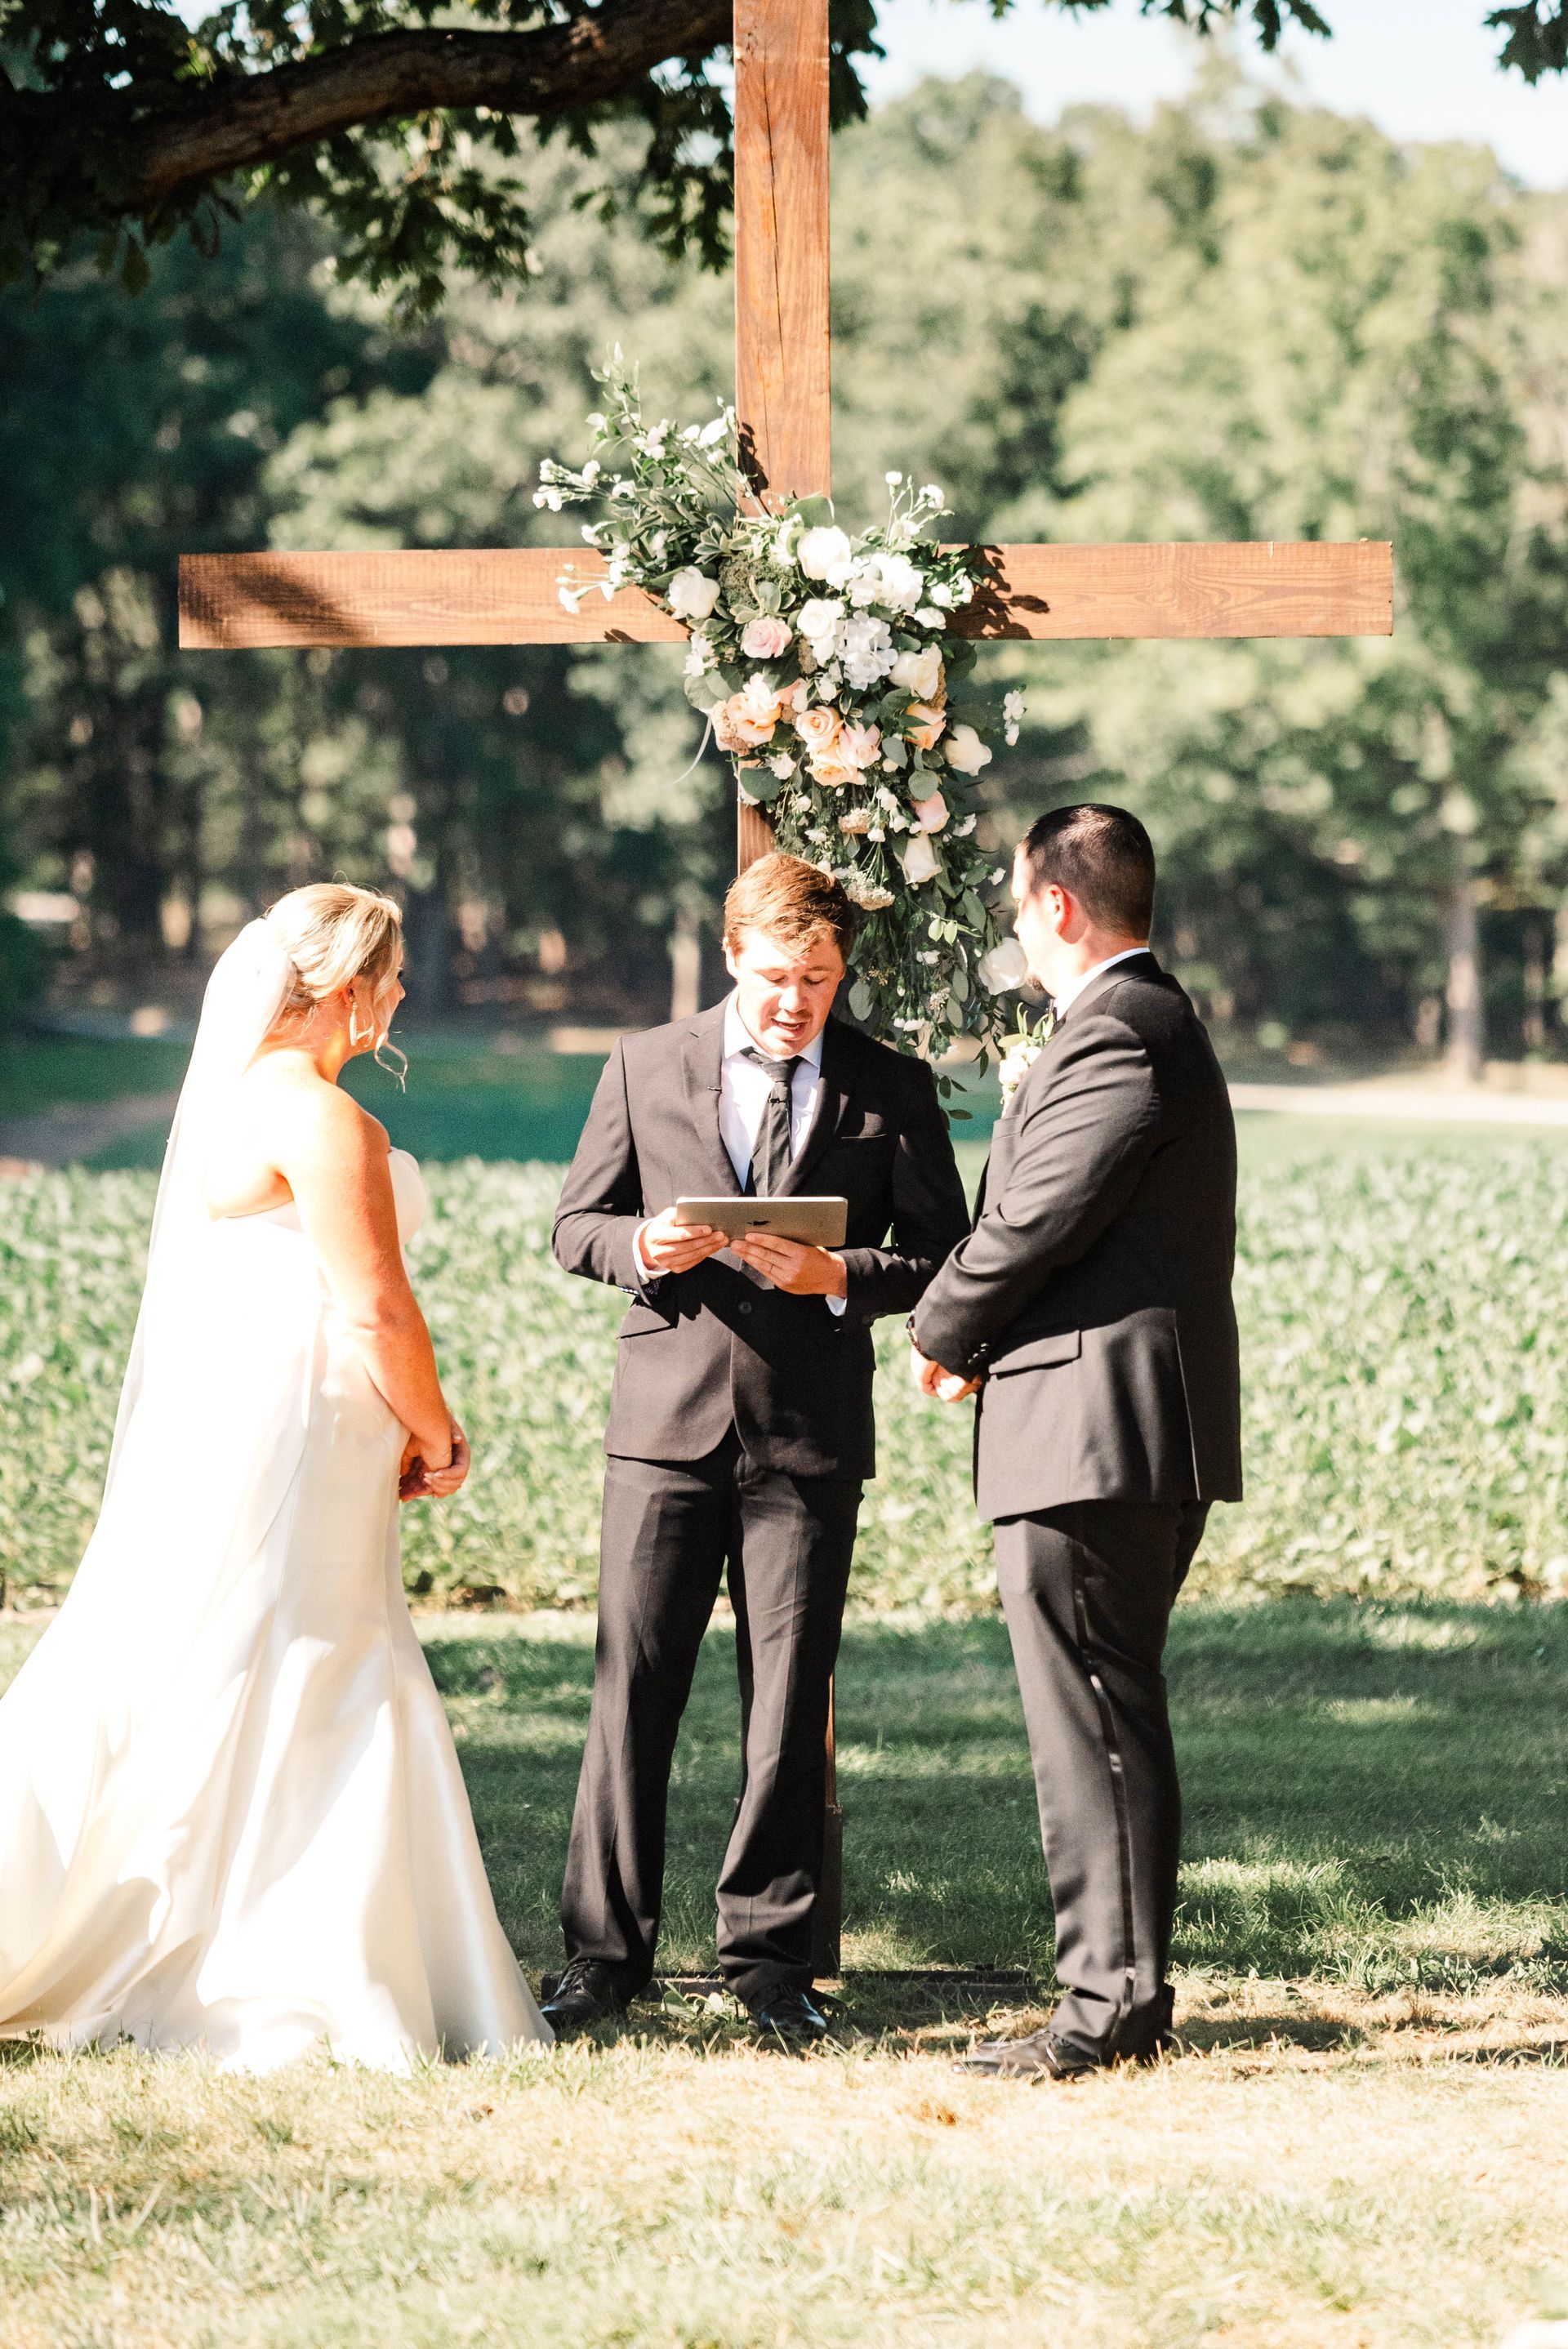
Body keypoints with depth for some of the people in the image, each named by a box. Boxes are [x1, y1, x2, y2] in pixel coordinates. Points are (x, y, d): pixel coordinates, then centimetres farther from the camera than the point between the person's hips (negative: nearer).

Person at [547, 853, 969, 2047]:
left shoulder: (892, 1089, 5)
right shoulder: (645, 1067, 8)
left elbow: (942, 1256, 2)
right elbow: (576, 1225, 10)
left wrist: (840, 1274, -16)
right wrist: (639, 1247, -12)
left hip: (811, 1433, 0)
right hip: (669, 1420, 1)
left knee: (789, 1702, 3)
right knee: (633, 1689, -1)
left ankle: (771, 1955, 12)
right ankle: (606, 1950, 6)